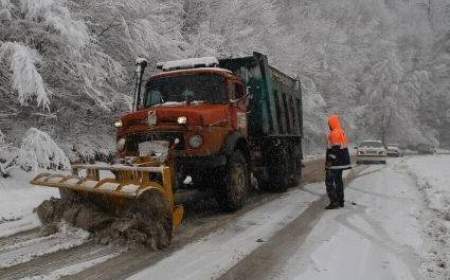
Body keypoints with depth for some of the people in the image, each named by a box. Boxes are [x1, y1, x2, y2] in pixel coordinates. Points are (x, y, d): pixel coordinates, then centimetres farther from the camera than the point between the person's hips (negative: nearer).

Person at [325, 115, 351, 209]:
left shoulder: (334, 134, -18)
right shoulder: (343, 133, 12)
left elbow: (334, 149, -23)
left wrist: (329, 162, -22)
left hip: (334, 163, -9)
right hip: (341, 162, 10)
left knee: (329, 182, -4)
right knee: (338, 180, 14)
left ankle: (334, 202, -7)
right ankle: (340, 201, 19)